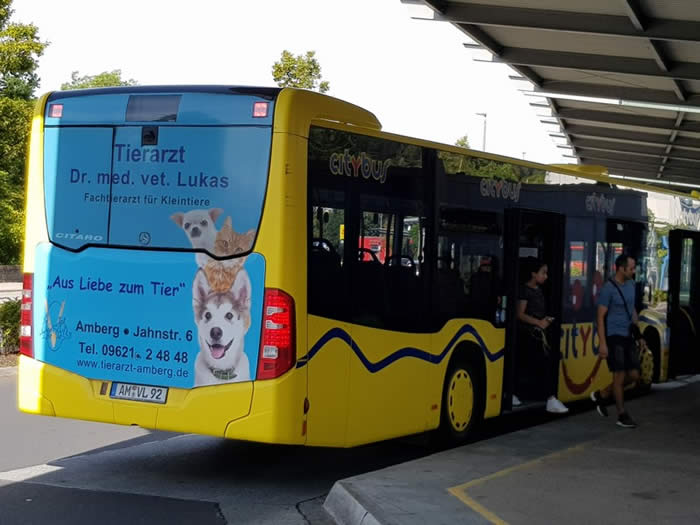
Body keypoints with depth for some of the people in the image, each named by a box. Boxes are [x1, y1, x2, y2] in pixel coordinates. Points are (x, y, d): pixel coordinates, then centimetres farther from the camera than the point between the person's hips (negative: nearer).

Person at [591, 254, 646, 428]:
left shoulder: (630, 284, 10)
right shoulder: (608, 288, -13)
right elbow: (601, 317, -13)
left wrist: (639, 335, 17)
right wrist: (602, 343, -19)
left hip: (628, 337, 8)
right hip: (613, 337, -8)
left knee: (634, 375, 6)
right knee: (620, 375, -4)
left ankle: (601, 395, 24)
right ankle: (622, 415, 5)